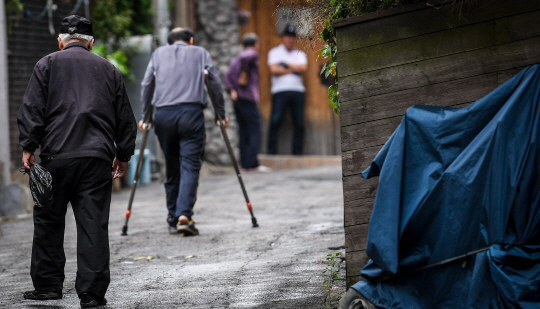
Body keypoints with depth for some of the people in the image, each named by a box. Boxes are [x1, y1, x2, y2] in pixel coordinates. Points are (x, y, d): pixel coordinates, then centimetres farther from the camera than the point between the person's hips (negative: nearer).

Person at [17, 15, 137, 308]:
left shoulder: (47, 64, 7)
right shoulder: (108, 69, 16)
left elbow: (32, 109, -2)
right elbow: (125, 118, 19)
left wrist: (28, 146, 0)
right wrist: (123, 154, 27)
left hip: (57, 155, -1)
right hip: (98, 158, 2)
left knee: (48, 222, 11)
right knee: (94, 225, 0)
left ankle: (47, 285, 16)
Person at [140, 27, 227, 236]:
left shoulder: (159, 53, 22)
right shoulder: (200, 53, 18)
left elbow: (147, 84, 15)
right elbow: (215, 83, 12)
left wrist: (145, 117, 20)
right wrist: (221, 114, 19)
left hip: (163, 116, 2)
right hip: (191, 113, -2)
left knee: (172, 168, 12)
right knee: (190, 166, -6)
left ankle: (173, 219, 14)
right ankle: (184, 215, -22)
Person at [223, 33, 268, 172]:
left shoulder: (236, 59, 23)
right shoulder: (252, 54, -2)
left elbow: (227, 77, 12)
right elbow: (244, 58, -26)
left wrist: (232, 90, 1)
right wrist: (244, 74, -16)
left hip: (238, 99, 8)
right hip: (248, 98, -8)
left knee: (244, 133, 9)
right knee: (255, 131, -7)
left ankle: (245, 164, 7)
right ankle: (252, 164, -13)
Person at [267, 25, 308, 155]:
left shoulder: (300, 54, 20)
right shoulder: (275, 52, 12)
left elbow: (303, 68, 0)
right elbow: (274, 70, -4)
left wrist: (286, 64, -1)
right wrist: (294, 69, 1)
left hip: (297, 90, 3)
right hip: (280, 90, -3)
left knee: (299, 123, -3)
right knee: (275, 121, -14)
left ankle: (297, 150, 2)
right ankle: (271, 150, -12)